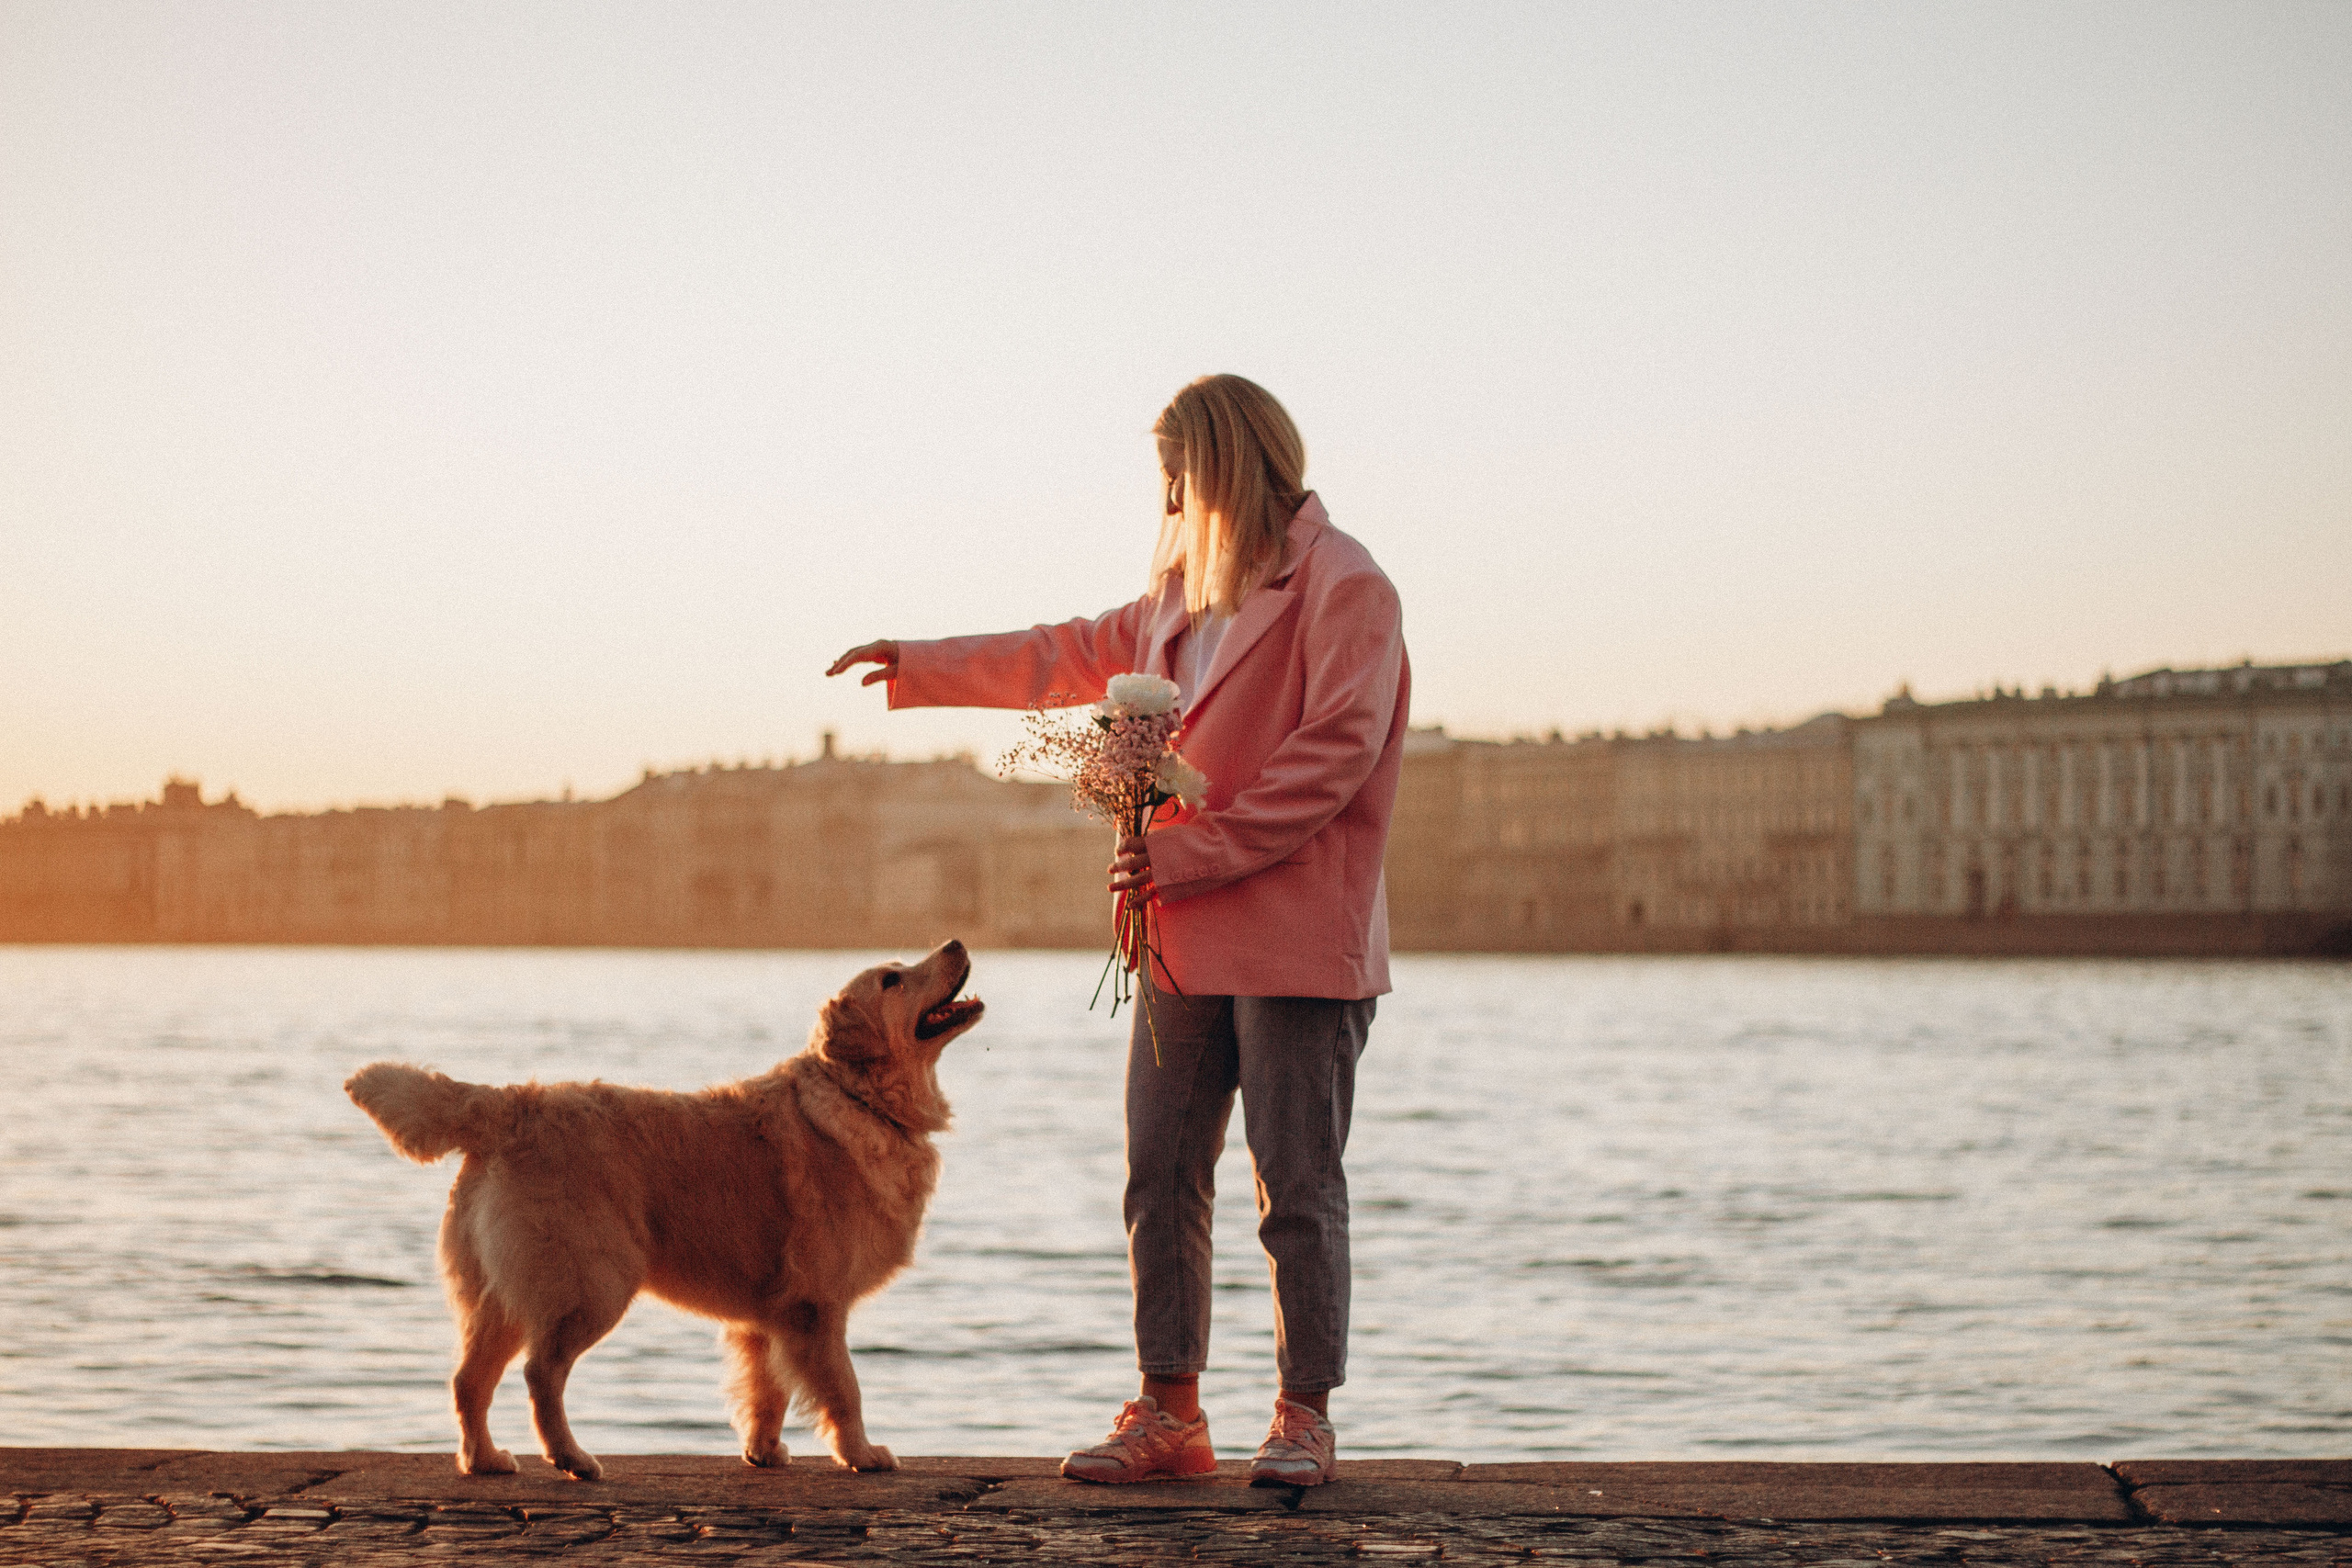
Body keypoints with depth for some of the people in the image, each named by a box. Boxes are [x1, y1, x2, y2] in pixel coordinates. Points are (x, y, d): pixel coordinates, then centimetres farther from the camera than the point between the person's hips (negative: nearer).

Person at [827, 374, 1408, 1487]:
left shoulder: (1344, 589, -7)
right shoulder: (1187, 592, 19)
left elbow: (1333, 757, -16)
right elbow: (1073, 656, 32)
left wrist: (1189, 852, -17)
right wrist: (918, 668, 34)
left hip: (1298, 945, -8)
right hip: (1184, 939, 8)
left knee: (1297, 1189, -3)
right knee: (1160, 1178, 7)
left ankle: (1304, 1416, 7)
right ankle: (1167, 1414, 14)